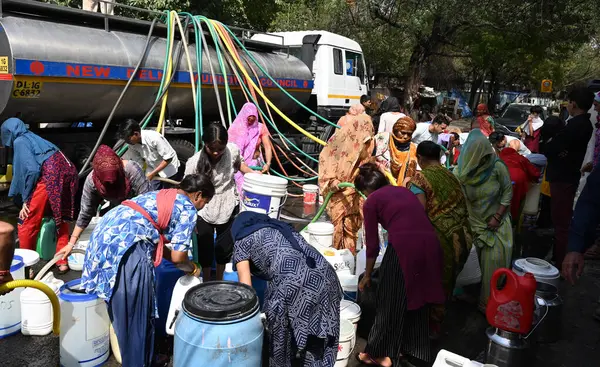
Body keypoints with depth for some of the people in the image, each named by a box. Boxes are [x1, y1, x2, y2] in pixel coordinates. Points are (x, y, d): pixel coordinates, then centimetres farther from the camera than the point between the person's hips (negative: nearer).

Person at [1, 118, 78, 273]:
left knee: (27, 224, 4)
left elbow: (32, 170, -9)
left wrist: (26, 199, -4)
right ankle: (62, 262, 26)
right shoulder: (35, 138, 30)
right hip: (68, 172, 9)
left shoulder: (19, 142, 6)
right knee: (61, 219, 21)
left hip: (50, 176, -8)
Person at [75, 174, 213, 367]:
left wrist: (185, 263, 28)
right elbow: (177, 256, -3)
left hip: (105, 233, 10)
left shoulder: (163, 196, 25)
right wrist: (191, 268, 18)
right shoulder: (188, 209, 1)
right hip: (125, 242, -10)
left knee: (121, 307, 23)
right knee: (136, 312, 6)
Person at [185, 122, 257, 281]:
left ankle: (219, 282, 39)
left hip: (228, 207, 2)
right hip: (203, 210, -2)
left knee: (226, 246, 15)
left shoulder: (233, 150, -17)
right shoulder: (194, 162, -23)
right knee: (205, 248, 9)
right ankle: (206, 283, 34)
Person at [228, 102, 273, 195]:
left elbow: (267, 147, -4)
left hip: (255, 163, 1)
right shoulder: (236, 127, -3)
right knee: (240, 188, -9)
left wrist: (268, 163, -20)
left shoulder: (261, 128, 1)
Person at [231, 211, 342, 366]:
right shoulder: (281, 227, 32)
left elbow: (246, 289, 10)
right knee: (317, 342, 24)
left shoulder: (242, 241, 16)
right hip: (325, 276, 7)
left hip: (292, 286, -6)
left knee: (283, 343, 18)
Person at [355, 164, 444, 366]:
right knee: (418, 298, 23)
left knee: (390, 301, 13)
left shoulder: (372, 201, 9)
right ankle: (412, 348, 39)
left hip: (404, 246, -6)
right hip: (430, 245, 6)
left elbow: (372, 244, 10)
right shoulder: (404, 191, 25)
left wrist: (367, 275, 24)